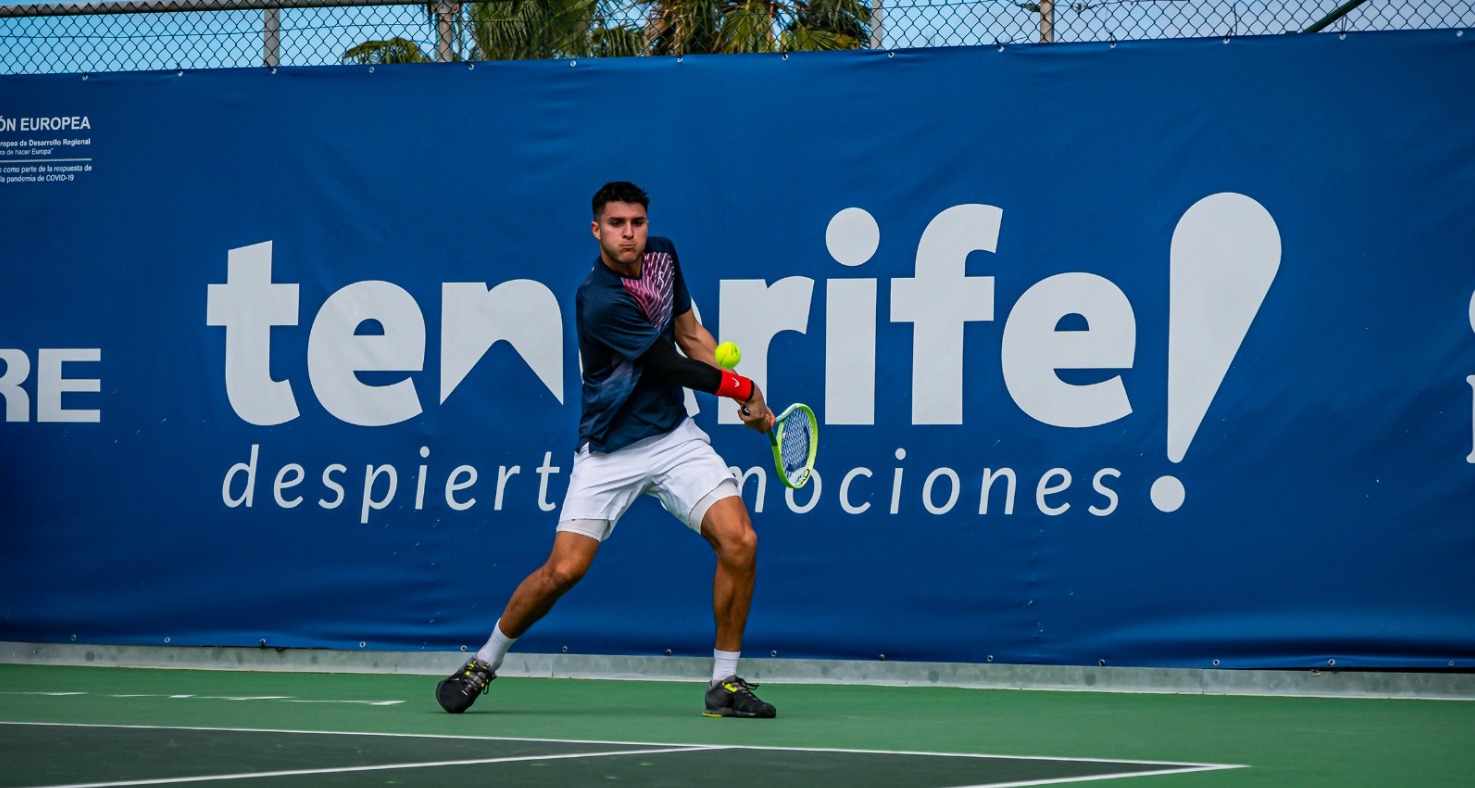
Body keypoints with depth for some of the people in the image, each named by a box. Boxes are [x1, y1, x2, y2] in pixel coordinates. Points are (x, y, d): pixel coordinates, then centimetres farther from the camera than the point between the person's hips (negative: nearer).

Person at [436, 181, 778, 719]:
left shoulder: (662, 254, 1)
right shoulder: (600, 301, -22)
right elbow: (672, 367, -16)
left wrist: (746, 402, 3)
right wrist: (742, 388, -2)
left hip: (674, 437, 5)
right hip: (609, 450, -5)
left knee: (740, 541, -14)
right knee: (563, 570, -10)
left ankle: (725, 681, -2)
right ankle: (485, 663, 16)